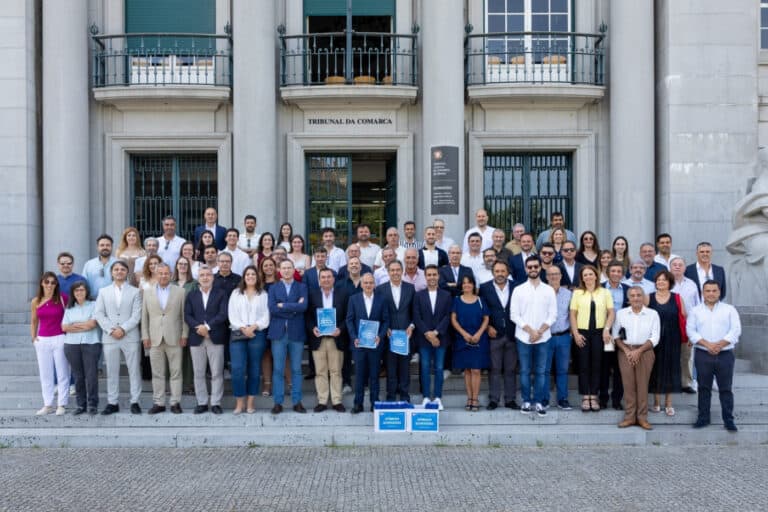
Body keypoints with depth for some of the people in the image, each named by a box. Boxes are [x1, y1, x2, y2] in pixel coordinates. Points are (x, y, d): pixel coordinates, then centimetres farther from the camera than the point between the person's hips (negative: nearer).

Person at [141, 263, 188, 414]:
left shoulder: (180, 292, 5)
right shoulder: (148, 293, 10)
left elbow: (184, 315, 3)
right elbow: (144, 316, 8)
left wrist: (184, 334, -3)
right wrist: (145, 336, 2)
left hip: (174, 338, -1)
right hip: (155, 339, 2)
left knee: (176, 372, 2)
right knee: (157, 373, 6)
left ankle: (175, 402, 8)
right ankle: (158, 403, 12)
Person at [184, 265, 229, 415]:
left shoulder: (221, 294, 6)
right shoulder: (191, 295, 13)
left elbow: (223, 314, -6)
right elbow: (187, 316, 4)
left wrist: (207, 327, -16)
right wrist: (198, 327, -13)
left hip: (216, 338, -2)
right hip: (196, 338, 2)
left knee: (217, 373, -1)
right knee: (198, 373, 6)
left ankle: (216, 403, 6)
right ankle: (202, 403, 13)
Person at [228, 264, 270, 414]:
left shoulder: (263, 294, 10)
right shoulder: (236, 293, 13)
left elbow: (266, 315, 3)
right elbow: (232, 314, 5)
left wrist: (254, 326, -12)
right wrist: (243, 328, -9)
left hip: (257, 334, 0)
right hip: (238, 334, 0)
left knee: (254, 370, 2)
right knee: (237, 369, -10)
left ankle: (251, 402, 9)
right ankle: (240, 402, 0)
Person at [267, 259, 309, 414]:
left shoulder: (302, 287, 8)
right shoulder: (273, 288, 10)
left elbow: (303, 306, -9)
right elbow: (272, 308, -6)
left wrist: (283, 306, -9)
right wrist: (293, 308, -10)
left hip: (296, 332, 0)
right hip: (278, 332, 0)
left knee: (296, 369, 5)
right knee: (277, 369, 2)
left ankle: (297, 402, 12)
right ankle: (278, 402, 8)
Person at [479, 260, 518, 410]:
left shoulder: (516, 287, 3)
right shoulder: (485, 288, 1)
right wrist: (488, 327, -6)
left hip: (512, 334, 1)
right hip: (494, 334, -1)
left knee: (511, 369, 7)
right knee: (494, 368, 3)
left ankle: (510, 399, 14)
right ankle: (493, 399, 9)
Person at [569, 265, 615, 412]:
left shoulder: (605, 292, 5)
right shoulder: (577, 293, 3)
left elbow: (611, 313, 3)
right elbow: (573, 314, 2)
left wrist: (607, 329, -9)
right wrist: (575, 333, -5)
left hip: (599, 333, 0)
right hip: (582, 333, 0)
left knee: (597, 364, 4)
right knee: (583, 365, 3)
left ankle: (594, 396, 12)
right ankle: (585, 397, 9)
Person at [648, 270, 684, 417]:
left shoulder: (677, 298, 2)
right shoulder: (649, 298, 2)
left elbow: (684, 318, 2)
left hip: (672, 340, 0)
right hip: (654, 339, 0)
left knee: (670, 368, 5)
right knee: (656, 368, 6)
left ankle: (668, 403, 16)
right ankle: (656, 401, 19)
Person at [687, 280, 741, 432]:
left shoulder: (729, 309, 6)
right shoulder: (696, 311, 7)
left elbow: (735, 330, -3)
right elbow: (691, 331, -2)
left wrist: (719, 344, -15)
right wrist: (707, 344, -15)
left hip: (725, 355, -1)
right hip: (702, 355, 1)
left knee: (726, 388, 2)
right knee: (704, 387, 8)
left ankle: (728, 420, 9)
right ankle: (703, 417, 17)